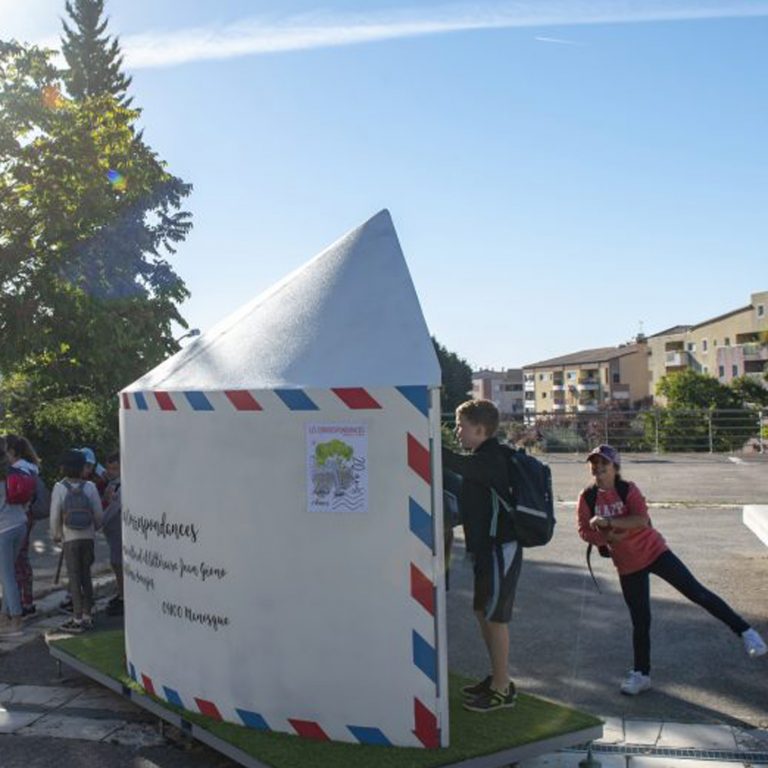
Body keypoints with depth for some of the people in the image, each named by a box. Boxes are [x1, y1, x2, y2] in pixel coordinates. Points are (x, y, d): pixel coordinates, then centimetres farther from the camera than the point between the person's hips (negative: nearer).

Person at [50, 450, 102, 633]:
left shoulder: (59, 488, -10)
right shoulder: (89, 486, -5)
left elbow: (55, 515, -10)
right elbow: (98, 513, -3)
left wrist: (55, 535, 7)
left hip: (70, 538, -2)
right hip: (88, 537, 2)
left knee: (74, 578, 3)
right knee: (86, 576, 13)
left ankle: (77, 619, 4)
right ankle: (87, 616, 17)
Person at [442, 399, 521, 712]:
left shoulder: (491, 460, -20)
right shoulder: (484, 458, 12)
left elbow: (453, 462, -36)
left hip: (501, 548, -10)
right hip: (486, 547, 10)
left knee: (495, 617, -2)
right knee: (483, 612, 16)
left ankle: (502, 690, 10)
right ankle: (497, 678, 28)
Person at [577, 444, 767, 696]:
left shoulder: (628, 490, -13)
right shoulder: (587, 497, -4)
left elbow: (642, 519, -28)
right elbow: (584, 531, -4)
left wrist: (608, 521, -35)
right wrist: (606, 537, -21)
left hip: (654, 552, -2)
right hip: (628, 566, 2)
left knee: (696, 592, -7)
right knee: (640, 621, 8)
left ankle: (744, 631, 6)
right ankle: (641, 674, 22)